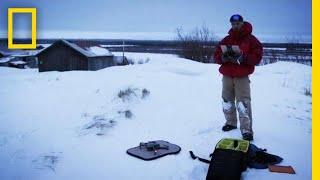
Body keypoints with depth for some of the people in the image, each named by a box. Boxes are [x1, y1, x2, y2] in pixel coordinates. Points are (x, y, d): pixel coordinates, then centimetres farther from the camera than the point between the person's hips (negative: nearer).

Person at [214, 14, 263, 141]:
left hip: (242, 77, -4)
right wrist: (224, 57, -16)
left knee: (243, 103, -11)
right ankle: (231, 122, 29)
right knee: (227, 101, 11)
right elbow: (216, 57, 6)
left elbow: (257, 58, -8)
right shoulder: (226, 40, 10)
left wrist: (242, 57, -22)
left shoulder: (251, 39, -1)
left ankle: (247, 130, -9)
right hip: (227, 76, 4)